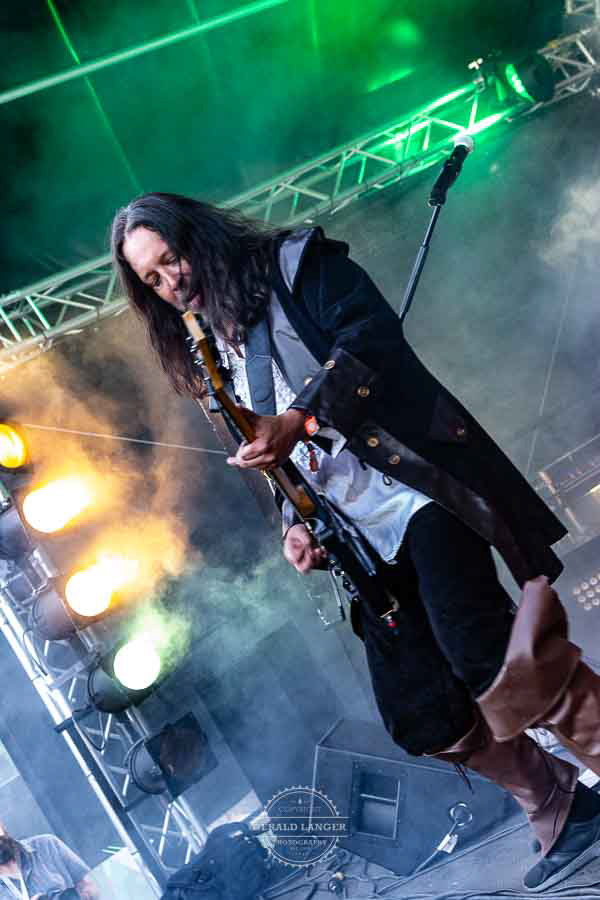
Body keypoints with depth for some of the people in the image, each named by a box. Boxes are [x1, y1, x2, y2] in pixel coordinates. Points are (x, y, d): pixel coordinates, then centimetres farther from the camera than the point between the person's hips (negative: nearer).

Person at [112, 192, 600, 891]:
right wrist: (295, 523, 5)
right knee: (423, 715, 3)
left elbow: (371, 333, -13)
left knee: (481, 651, -23)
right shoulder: (217, 354, 21)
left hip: (415, 485, -6)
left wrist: (298, 419, -24)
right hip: (360, 537, 7)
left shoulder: (294, 263, 4)